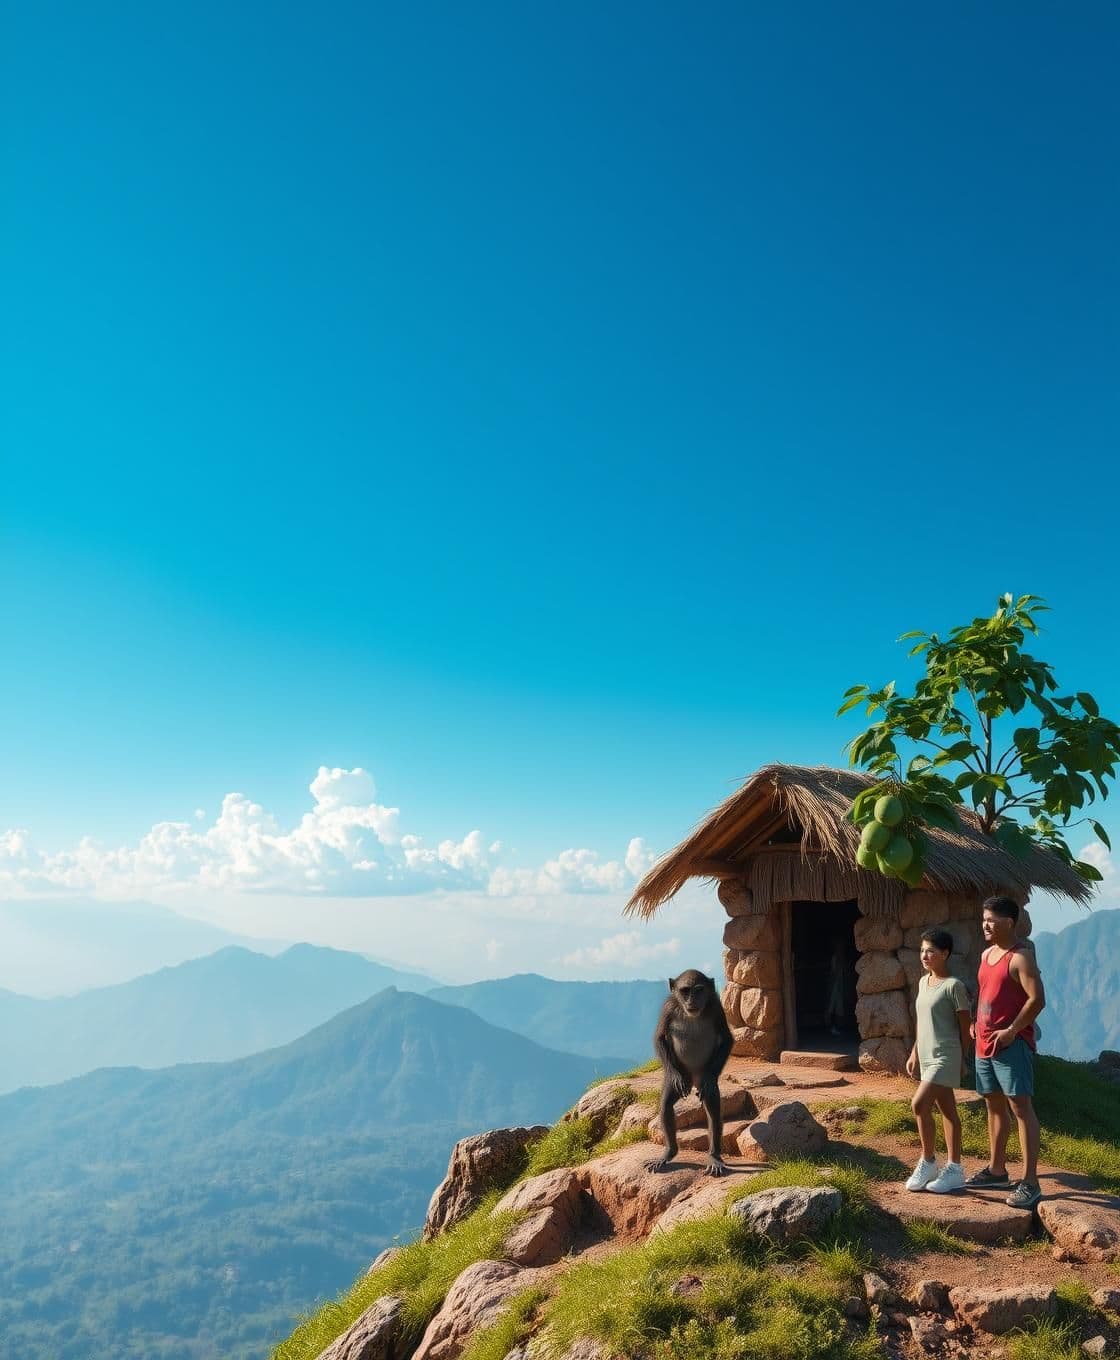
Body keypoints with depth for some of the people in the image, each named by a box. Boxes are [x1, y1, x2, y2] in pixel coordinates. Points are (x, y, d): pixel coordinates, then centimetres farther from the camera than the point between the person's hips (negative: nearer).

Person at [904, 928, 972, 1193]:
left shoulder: (953, 986, -14)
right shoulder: (923, 981, 10)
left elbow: (965, 1027, -10)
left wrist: (961, 1061, -6)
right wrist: (914, 1054, 16)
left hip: (944, 1057, -8)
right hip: (927, 1057, 8)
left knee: (919, 1104, -15)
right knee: (947, 1111, 13)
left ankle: (928, 1161, 0)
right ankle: (954, 1168, 19)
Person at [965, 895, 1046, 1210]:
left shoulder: (1020, 957, -13)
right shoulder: (986, 954, 14)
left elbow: (1037, 999, -19)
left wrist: (1011, 1031, -17)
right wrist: (975, 1023, 13)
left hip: (1012, 1043, -9)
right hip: (985, 1043, 9)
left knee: (1021, 1105, -8)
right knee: (994, 1105, 16)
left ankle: (1030, 1182, -6)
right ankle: (996, 1169, 26)